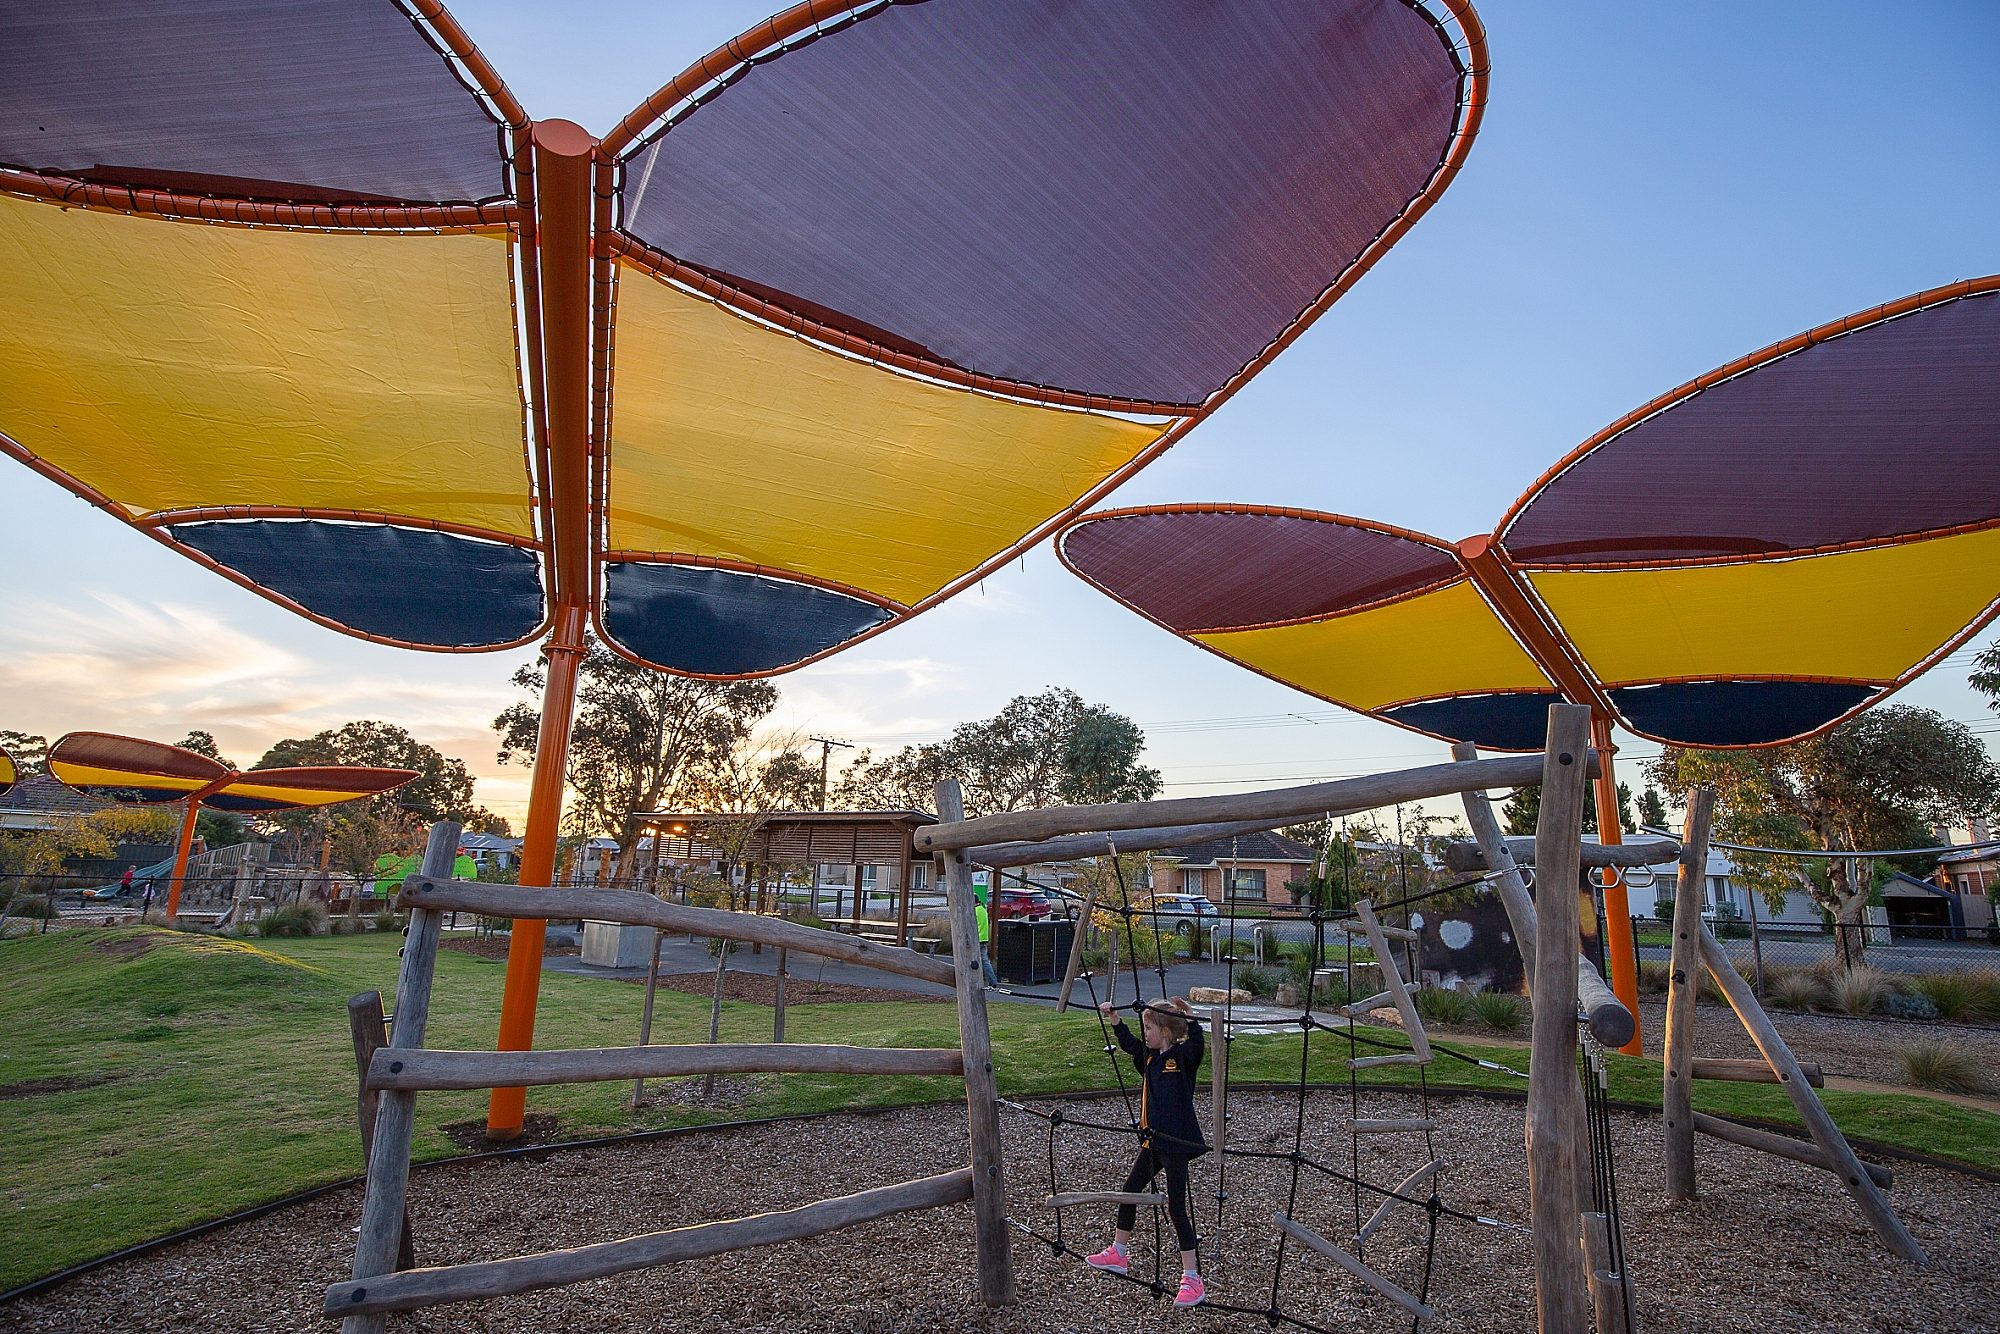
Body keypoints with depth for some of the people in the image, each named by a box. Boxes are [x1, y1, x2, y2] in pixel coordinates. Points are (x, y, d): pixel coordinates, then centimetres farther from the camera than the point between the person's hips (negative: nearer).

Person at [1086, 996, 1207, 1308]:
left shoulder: (1183, 1056, -16)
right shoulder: (1150, 1057, 6)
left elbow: (1196, 1041, -37)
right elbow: (1129, 1043, 21)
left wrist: (1186, 1016, -46)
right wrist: (1114, 1015, 19)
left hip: (1176, 1143, -9)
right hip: (1152, 1141, 9)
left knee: (1176, 1206, -4)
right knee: (1130, 1189, 17)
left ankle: (1192, 1278, 6)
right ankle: (1117, 1253, 35)